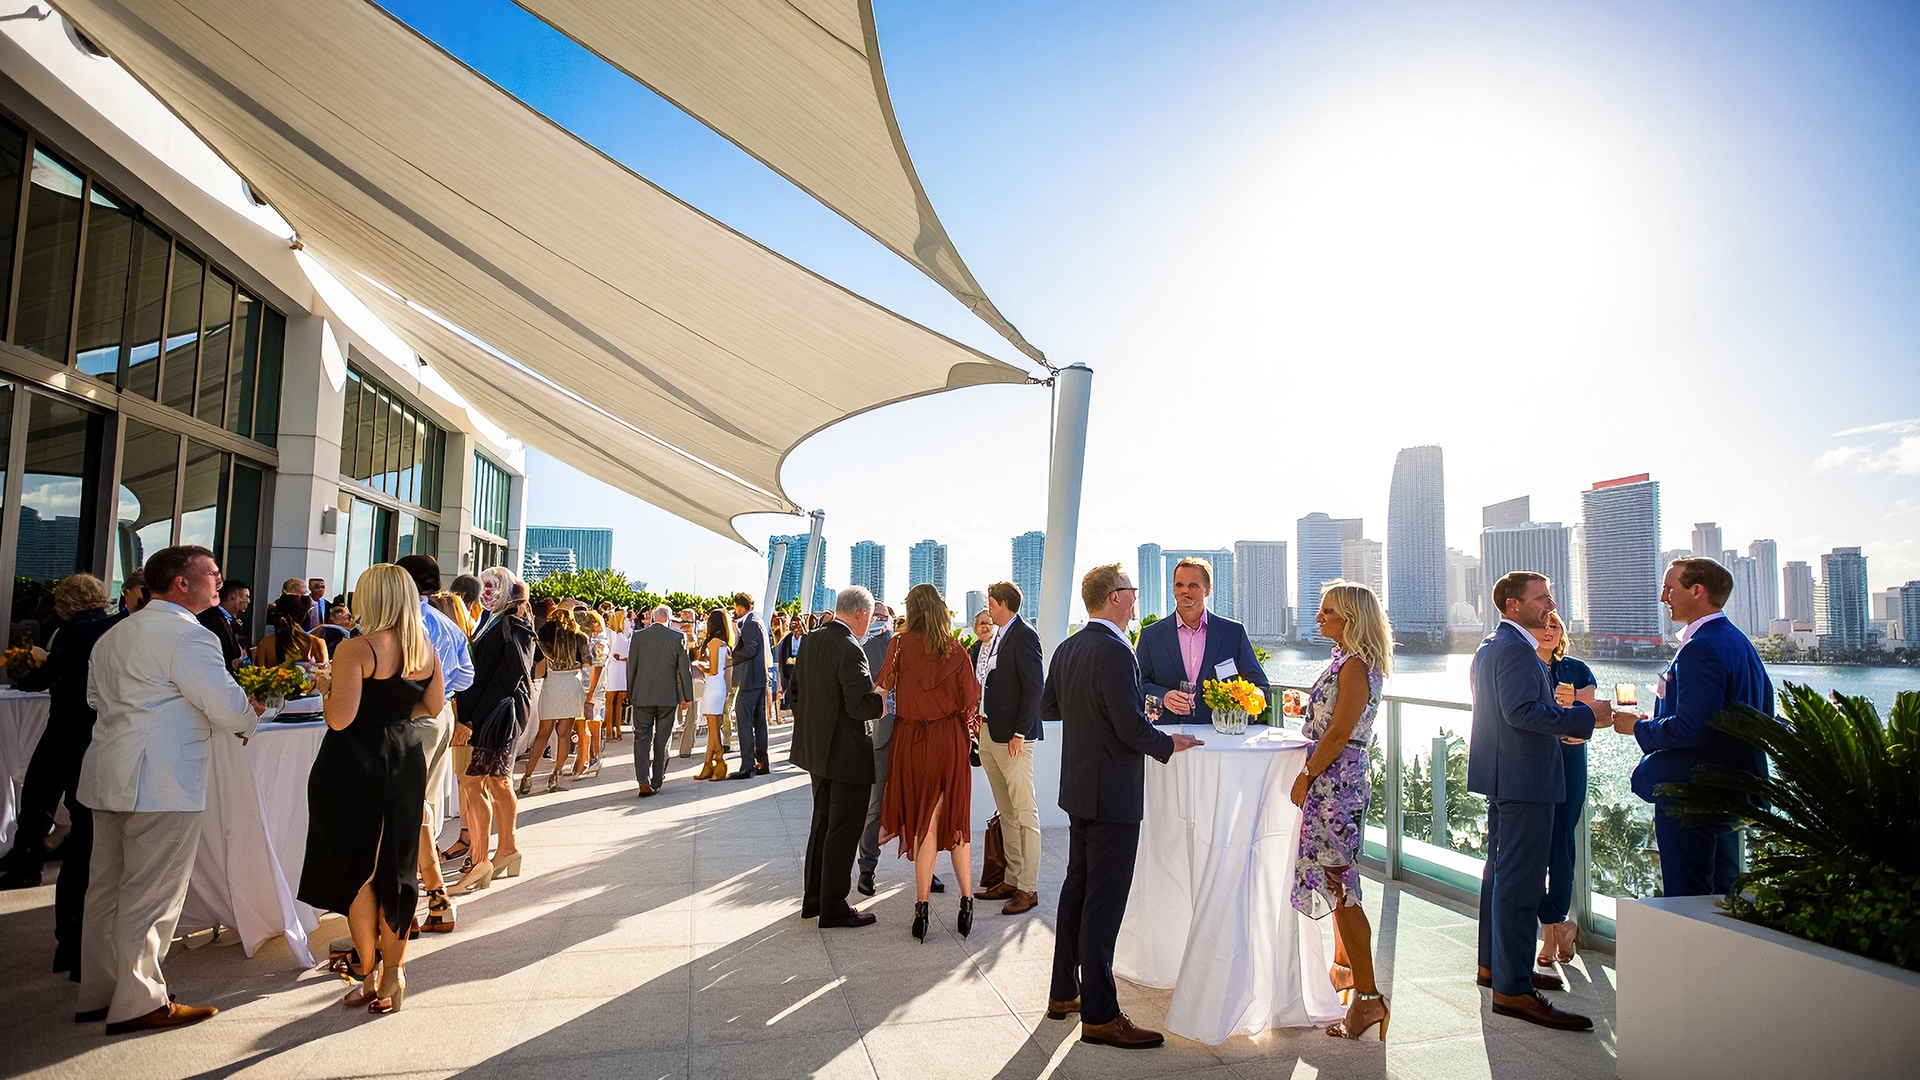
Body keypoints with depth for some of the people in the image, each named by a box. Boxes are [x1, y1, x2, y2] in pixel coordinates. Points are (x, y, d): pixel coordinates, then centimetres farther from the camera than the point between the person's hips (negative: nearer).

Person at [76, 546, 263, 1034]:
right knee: (150, 895, -1)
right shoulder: (189, 636, -16)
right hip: (161, 783, -10)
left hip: (108, 775, 10)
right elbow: (231, 709, -17)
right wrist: (249, 717, 3)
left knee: (106, 886, 17)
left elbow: (96, 696, 25)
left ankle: (98, 993, 28)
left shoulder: (114, 634, 14)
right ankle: (139, 1003, 8)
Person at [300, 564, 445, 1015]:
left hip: (356, 767, -5)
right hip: (405, 763, 6)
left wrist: (326, 685, -2)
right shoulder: (425, 650, 1)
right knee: (395, 868, 14)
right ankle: (393, 974, 21)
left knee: (356, 871, 9)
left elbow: (339, 719, -19)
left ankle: (370, 975, 17)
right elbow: (433, 706, 11)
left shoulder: (356, 650, -17)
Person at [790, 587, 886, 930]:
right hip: (846, 752, -9)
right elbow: (859, 706, -27)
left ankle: (814, 898, 32)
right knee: (843, 831, 3)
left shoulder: (812, 641, 5)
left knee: (823, 824, 21)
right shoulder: (849, 650, -22)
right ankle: (833, 909, 13)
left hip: (817, 748, 9)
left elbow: (795, 691, 12)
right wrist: (880, 700, -8)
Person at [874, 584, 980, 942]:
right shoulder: (956, 651, -2)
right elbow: (971, 700, -2)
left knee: (922, 822, 6)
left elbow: (882, 688, -4)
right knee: (954, 820, 13)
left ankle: (922, 908, 7)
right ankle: (966, 902, 13)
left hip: (912, 740, -1)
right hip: (950, 741, 2)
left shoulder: (901, 644, -8)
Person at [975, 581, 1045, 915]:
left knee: (1024, 812, -2)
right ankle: (1012, 879, 21)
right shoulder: (994, 638, 15)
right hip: (988, 732, 9)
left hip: (1012, 736, -9)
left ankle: (1028, 888, 3)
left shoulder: (1023, 635, -11)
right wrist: (980, 720, 8)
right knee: (1006, 812, 13)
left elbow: (1034, 686, -16)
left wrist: (1020, 733, -18)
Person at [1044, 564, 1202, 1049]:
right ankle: (1099, 1015, 8)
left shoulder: (1067, 649, 6)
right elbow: (1131, 725, -25)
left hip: (1079, 787, 10)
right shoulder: (1114, 651, -22)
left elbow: (1048, 708, 16)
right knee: (1104, 901, -1)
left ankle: (1064, 992, 30)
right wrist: (1168, 744, -8)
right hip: (1113, 792, -9)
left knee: (1077, 889, 18)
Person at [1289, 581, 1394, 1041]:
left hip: (1336, 779, -10)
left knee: (1341, 886, -7)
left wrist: (1306, 776, -15)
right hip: (1336, 780, 10)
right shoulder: (1347, 660, 12)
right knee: (1339, 881, 20)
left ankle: (1369, 996, -2)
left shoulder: (1356, 665, -17)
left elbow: (1339, 733, -21)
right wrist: (1311, 773, 18)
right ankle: (1344, 968, 34)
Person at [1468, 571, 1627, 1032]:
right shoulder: (1516, 648, -17)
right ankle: (1512, 989, -7)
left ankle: (1494, 964, 29)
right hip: (1524, 779, -11)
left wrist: (1567, 715, 19)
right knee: (1520, 880, -9)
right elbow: (1521, 711, -26)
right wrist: (1584, 716, -19)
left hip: (1502, 777, 11)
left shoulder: (1490, 645, 16)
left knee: (1501, 870, 18)